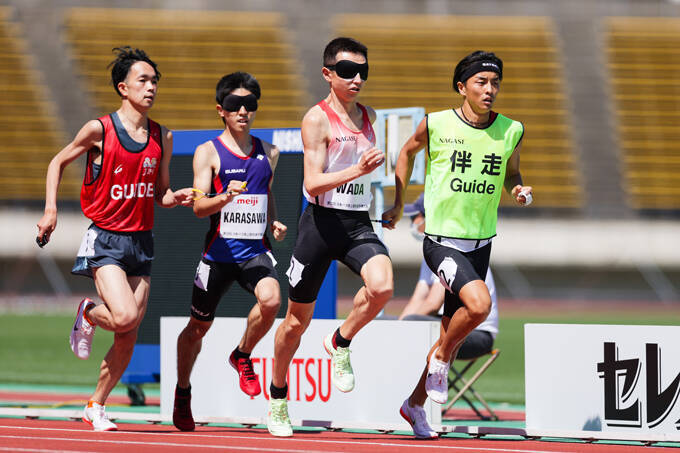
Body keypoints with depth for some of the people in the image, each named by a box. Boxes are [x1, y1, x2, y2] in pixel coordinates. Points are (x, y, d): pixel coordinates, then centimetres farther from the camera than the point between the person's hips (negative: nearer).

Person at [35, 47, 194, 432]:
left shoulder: (162, 137, 6)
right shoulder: (99, 130, -7)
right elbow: (59, 162, 6)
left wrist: (176, 197, -6)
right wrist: (51, 209, -4)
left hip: (142, 241, 5)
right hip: (105, 239, -5)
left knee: (128, 337, 4)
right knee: (125, 317, -23)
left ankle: (97, 404, 23)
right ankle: (88, 314, 12)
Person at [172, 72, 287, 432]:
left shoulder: (268, 153, 10)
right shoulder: (208, 152, -3)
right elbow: (199, 206, -12)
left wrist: (273, 222, 12)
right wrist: (226, 197, -31)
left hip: (256, 250, 2)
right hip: (219, 250, -2)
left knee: (271, 299, -28)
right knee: (198, 326, 10)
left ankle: (242, 356, 0)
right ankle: (182, 395, 33)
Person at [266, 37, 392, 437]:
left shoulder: (368, 117, 11)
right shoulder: (317, 119, -8)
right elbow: (314, 182, -17)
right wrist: (357, 171, -28)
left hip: (358, 224, 4)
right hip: (322, 222, -4)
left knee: (382, 286, -27)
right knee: (297, 319, 7)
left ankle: (340, 343, 1)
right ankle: (278, 399, 27)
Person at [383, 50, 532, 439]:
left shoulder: (512, 132, -2)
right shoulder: (437, 125, -9)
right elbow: (408, 152, 12)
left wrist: (519, 190, -5)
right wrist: (399, 205, 14)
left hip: (481, 244, 4)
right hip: (441, 239, -4)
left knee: (453, 329, 10)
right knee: (479, 303, -28)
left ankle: (416, 404, 29)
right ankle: (440, 359, 0)